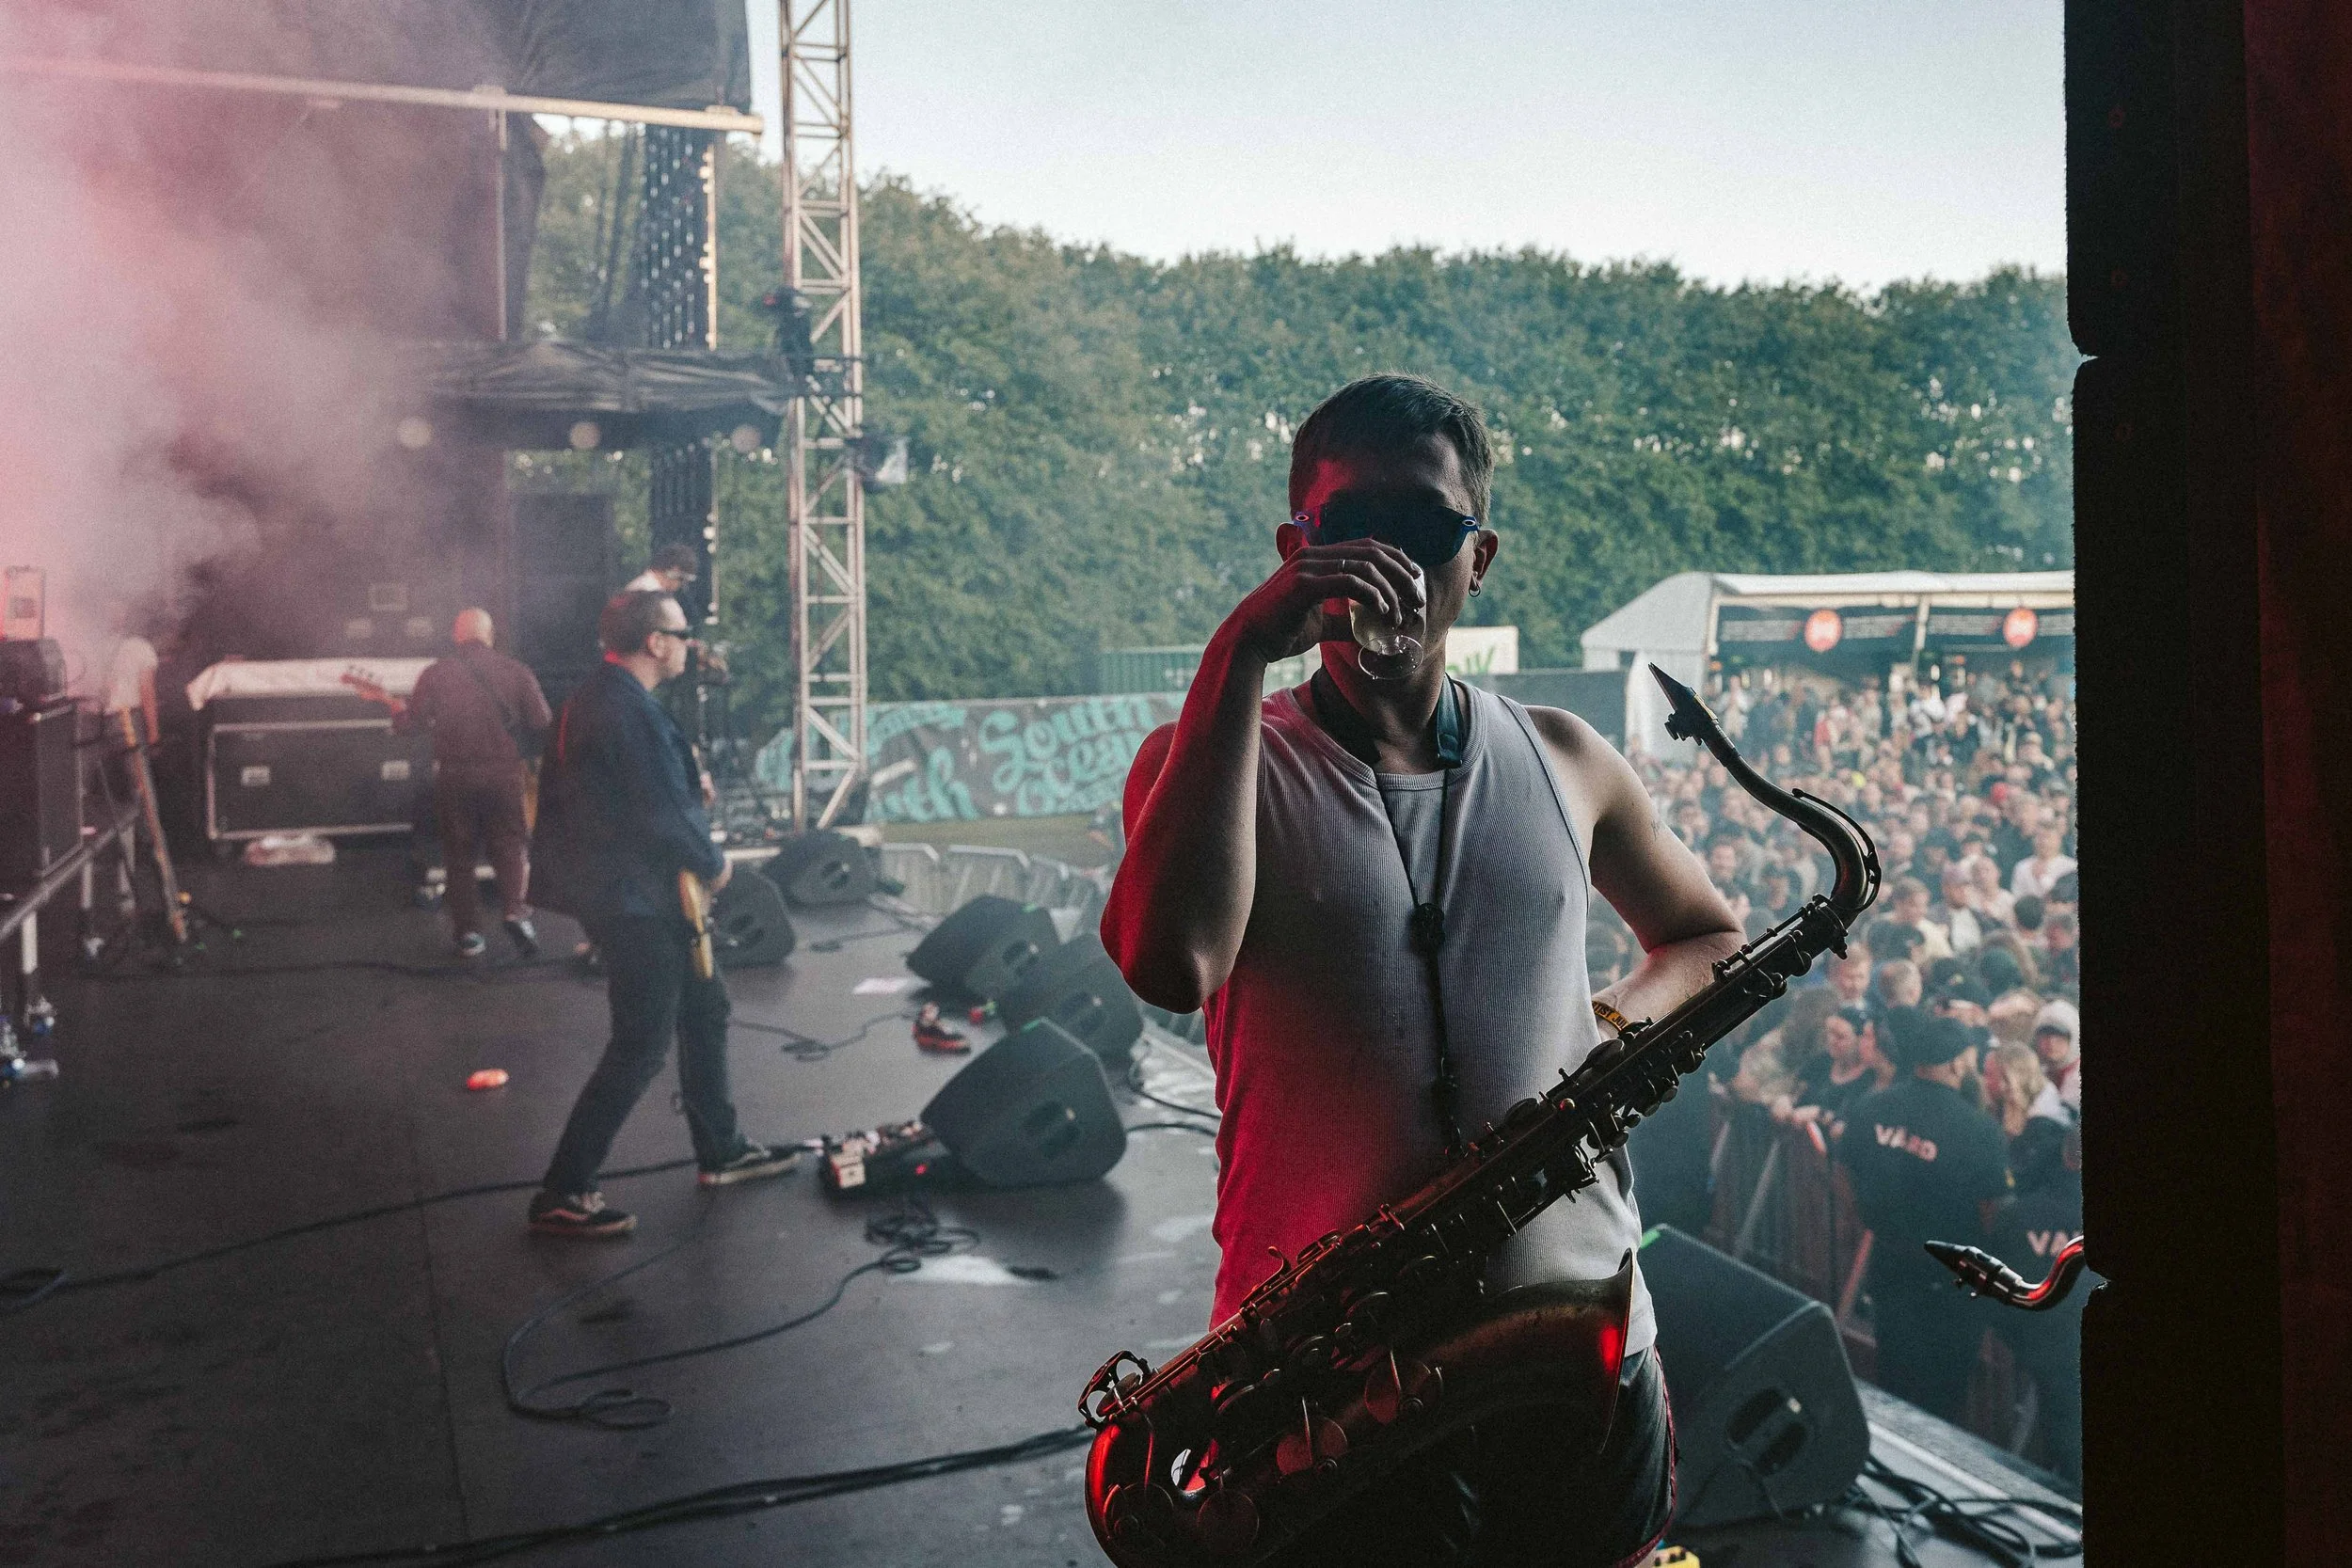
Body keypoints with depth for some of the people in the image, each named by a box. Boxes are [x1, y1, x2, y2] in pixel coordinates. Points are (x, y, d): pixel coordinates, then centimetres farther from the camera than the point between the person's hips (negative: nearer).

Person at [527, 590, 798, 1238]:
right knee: (641, 1045, -4)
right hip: (636, 899, -11)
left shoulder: (600, 696, 10)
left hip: (622, 888, 11)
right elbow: (665, 815, -23)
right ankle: (562, 1194, 3)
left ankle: (720, 1151, 30)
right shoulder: (630, 712, -23)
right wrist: (714, 864, -8)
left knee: (703, 1007, 19)